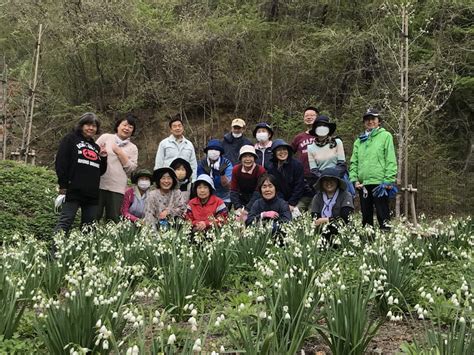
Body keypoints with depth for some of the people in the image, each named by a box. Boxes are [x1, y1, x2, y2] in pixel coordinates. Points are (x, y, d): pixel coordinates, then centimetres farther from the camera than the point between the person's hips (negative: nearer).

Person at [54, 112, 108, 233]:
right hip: (73, 191, -6)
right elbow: (60, 162, -4)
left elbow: (100, 171, 23)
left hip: (92, 194, 6)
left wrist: (103, 157, 6)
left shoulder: (96, 147, 24)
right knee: (65, 222, -10)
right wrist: (63, 186, -12)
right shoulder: (70, 139, 6)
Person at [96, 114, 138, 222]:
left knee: (113, 219, 3)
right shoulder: (106, 137, 10)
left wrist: (120, 153, -3)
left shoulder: (133, 148, 13)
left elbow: (131, 168, 3)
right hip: (99, 184, -1)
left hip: (118, 188, 2)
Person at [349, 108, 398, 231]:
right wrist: (354, 179, 1)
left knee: (383, 215, -5)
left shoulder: (385, 136, 4)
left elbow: (391, 160, -4)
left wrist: (389, 180, -12)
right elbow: (354, 162, 14)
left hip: (380, 183, -5)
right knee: (366, 215, 12)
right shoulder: (359, 140, 18)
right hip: (363, 184, 5)